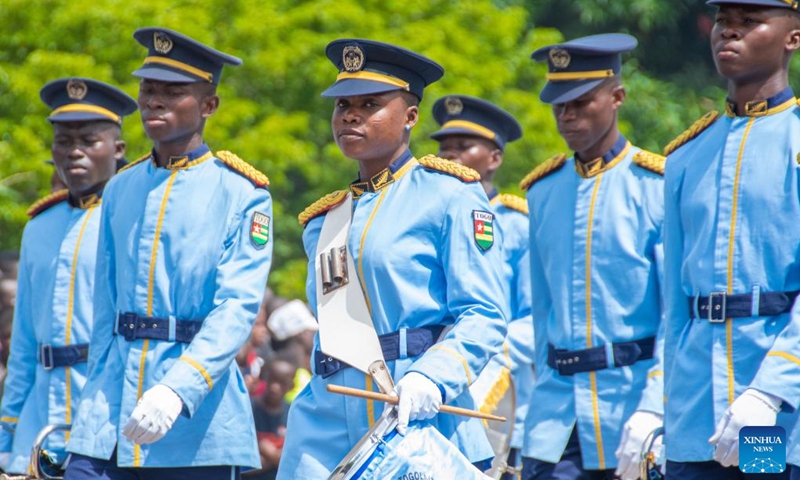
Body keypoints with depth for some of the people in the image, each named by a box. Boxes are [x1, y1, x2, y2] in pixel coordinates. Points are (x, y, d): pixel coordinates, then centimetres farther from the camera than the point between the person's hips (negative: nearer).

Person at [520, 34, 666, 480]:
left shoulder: (658, 186, -4)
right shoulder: (543, 190, 12)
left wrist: (653, 411, -19)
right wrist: (547, 395, 13)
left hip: (635, 392, -4)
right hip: (559, 414, 4)